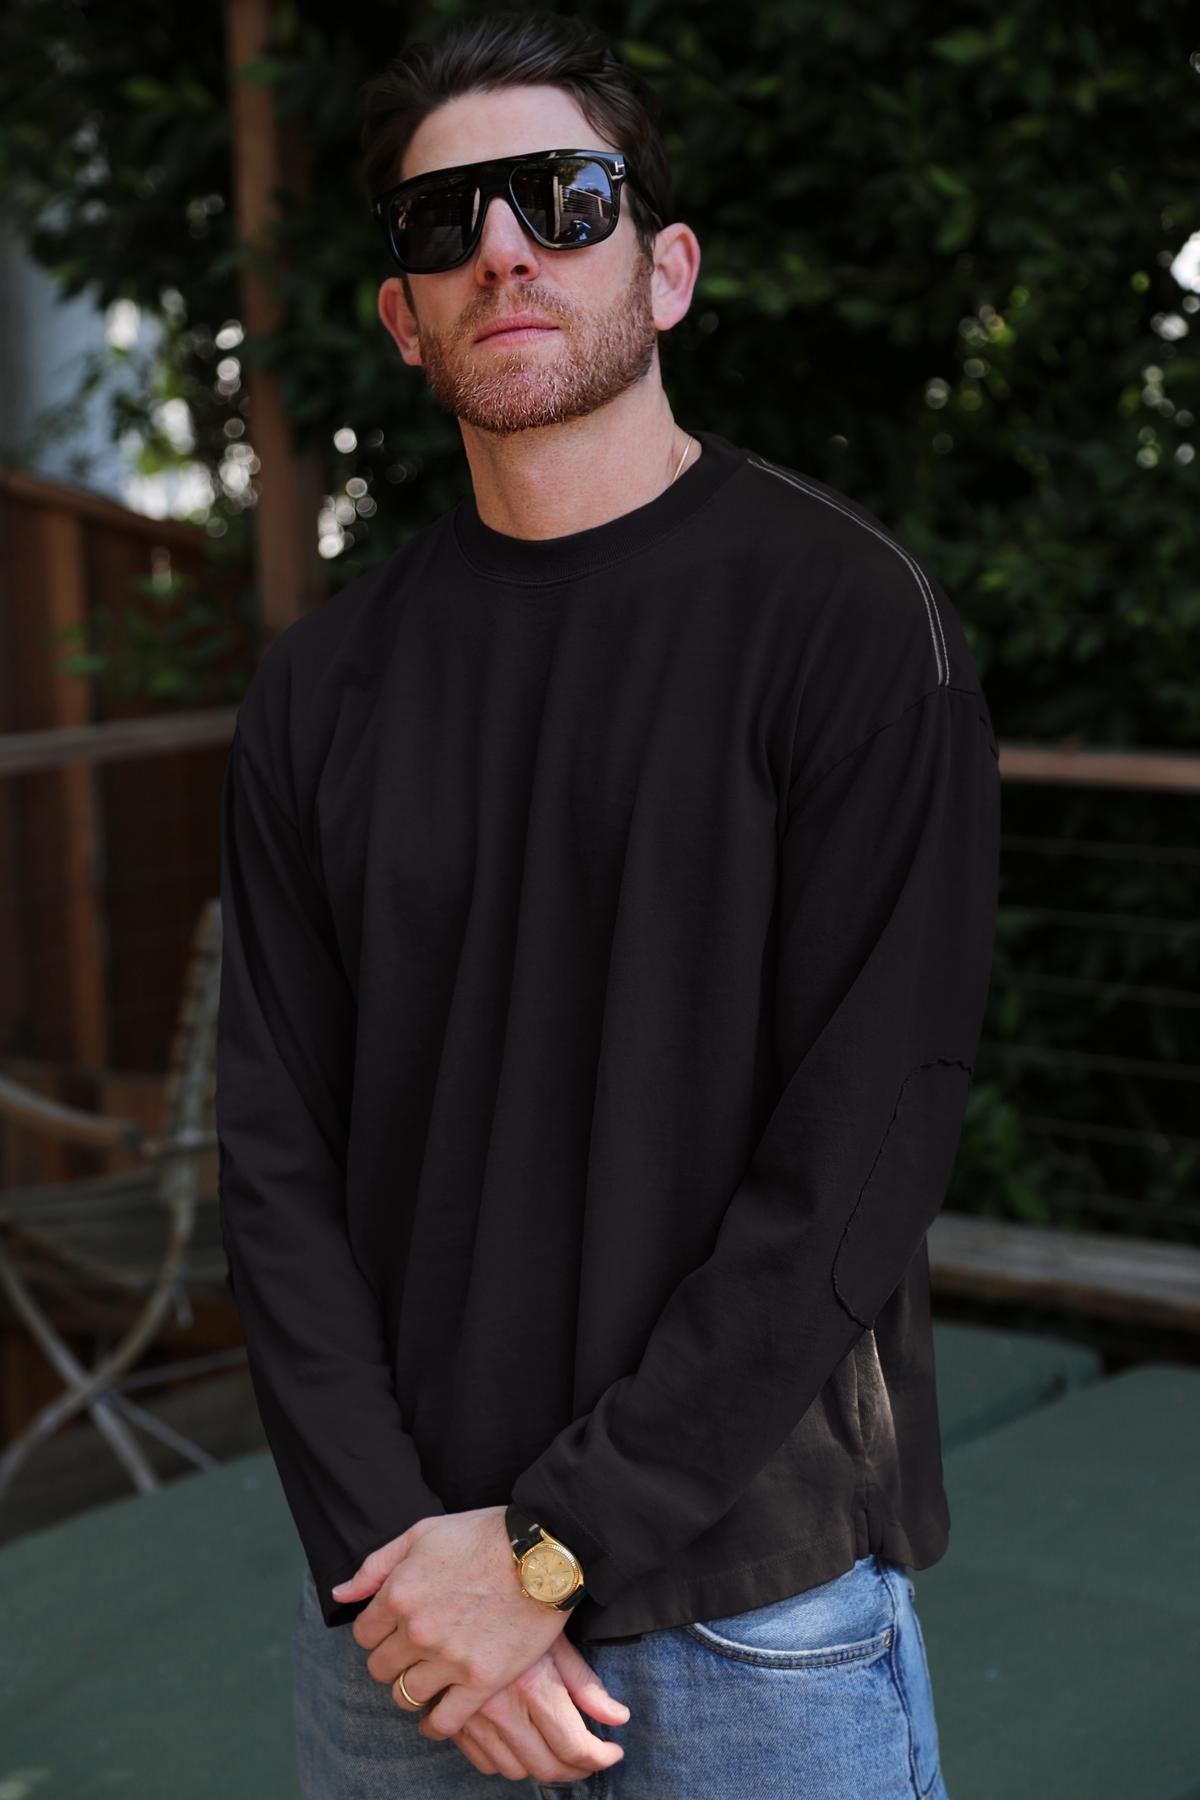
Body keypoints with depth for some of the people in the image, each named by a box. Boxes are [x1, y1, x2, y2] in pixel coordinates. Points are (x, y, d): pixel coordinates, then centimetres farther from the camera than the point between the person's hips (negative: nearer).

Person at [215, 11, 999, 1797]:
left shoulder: (851, 615, -9)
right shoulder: (323, 684, 4)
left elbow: (859, 1156, -14)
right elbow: (279, 1151, 1)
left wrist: (550, 1545, -15)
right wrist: (393, 1550, -10)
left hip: (756, 1601, -3)